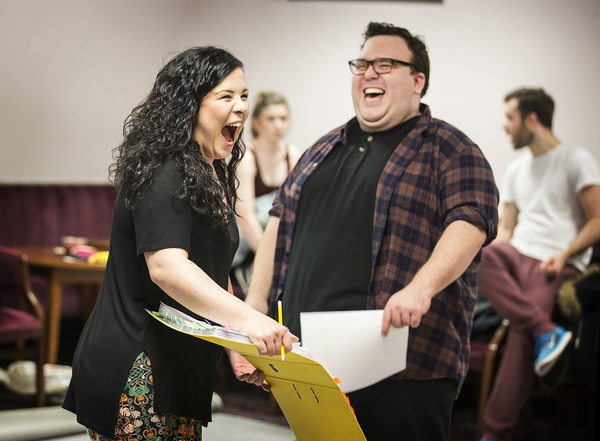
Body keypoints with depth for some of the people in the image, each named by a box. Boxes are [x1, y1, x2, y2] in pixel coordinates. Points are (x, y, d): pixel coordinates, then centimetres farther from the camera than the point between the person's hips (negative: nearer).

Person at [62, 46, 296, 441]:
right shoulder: (163, 175, -16)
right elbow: (166, 267, -31)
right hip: (138, 375, -10)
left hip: (179, 371, 10)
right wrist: (245, 318, -41)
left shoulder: (211, 174, 16)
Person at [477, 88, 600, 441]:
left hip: (558, 265, -6)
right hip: (518, 255, 6)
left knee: (522, 333, -29)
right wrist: (492, 258, 1)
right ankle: (547, 332, -34)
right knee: (478, 258, -31)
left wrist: (564, 253, -16)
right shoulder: (517, 169, 22)